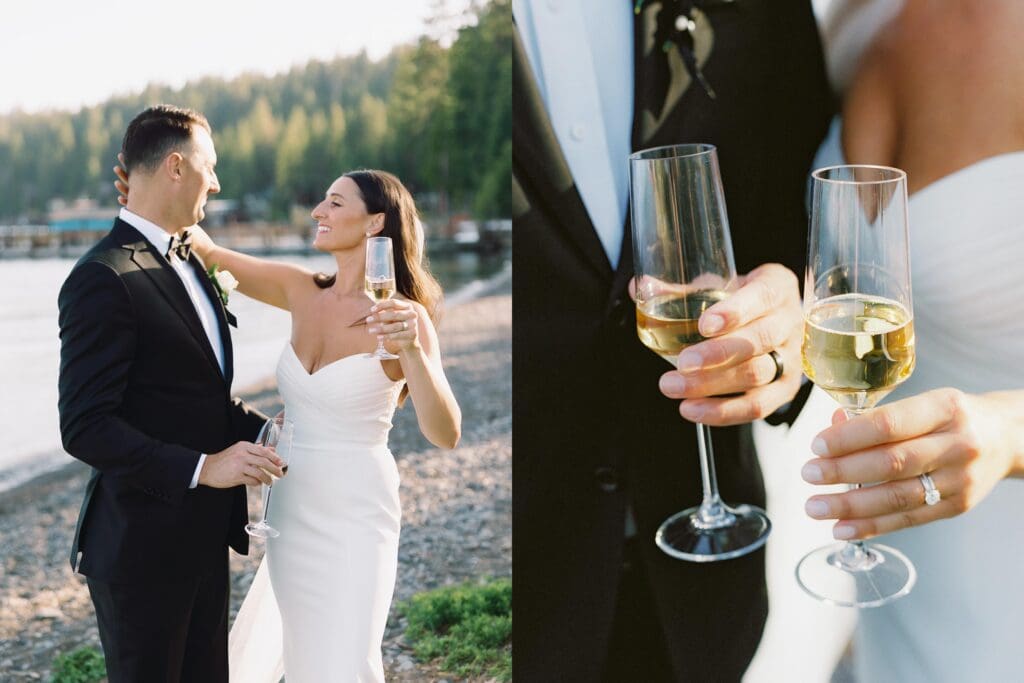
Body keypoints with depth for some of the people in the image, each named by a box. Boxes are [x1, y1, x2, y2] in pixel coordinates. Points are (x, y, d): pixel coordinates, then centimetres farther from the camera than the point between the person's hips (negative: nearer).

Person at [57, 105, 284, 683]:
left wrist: (262, 429, 3)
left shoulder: (187, 264, 12)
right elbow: (84, 427, -23)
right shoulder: (104, 278, -18)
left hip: (204, 540, 9)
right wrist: (202, 468, -26)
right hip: (142, 548, -9)